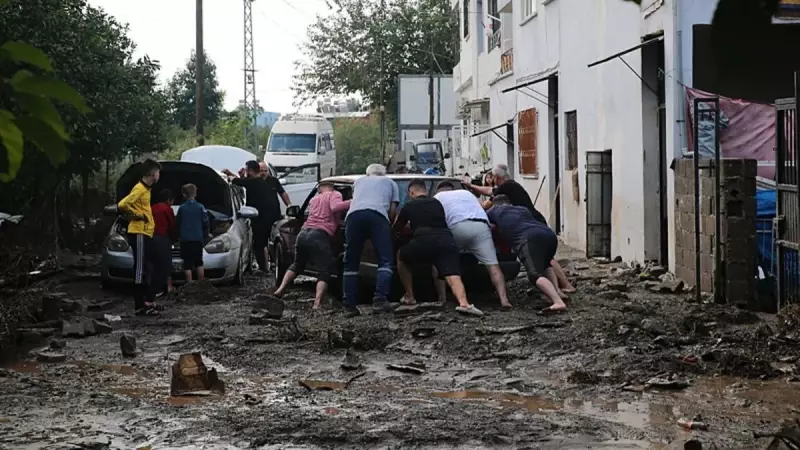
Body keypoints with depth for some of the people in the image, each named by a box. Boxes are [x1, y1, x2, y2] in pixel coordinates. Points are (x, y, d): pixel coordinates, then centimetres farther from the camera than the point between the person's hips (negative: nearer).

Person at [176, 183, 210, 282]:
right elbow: (205, 223, 0)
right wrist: (205, 235, 14)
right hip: (198, 239, 1)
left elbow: (177, 224, 7)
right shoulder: (200, 207, -1)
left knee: (187, 264, 0)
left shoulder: (182, 208, 0)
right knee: (199, 263, 14)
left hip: (185, 239, -1)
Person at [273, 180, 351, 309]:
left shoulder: (314, 199, 27)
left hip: (303, 233, 6)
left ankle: (280, 290, 17)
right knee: (324, 272, 2)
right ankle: (317, 304, -12)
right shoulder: (334, 195, 7)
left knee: (297, 265, 28)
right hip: (320, 235, -6)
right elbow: (335, 207, -13)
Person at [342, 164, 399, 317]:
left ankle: (350, 306, 1)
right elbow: (393, 210, 21)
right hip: (378, 215, -2)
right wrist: (390, 225, 38)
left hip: (354, 214, 2)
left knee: (351, 263, 9)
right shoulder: (390, 182, 32)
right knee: (385, 261, -1)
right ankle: (380, 300, -19)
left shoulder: (359, 181, 38)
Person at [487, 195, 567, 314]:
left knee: (536, 274, -19)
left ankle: (558, 302, -41)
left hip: (529, 238, -6)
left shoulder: (495, 210, 28)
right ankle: (557, 294, 14)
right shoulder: (523, 209, 39)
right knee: (545, 265, 33)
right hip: (550, 235, 6)